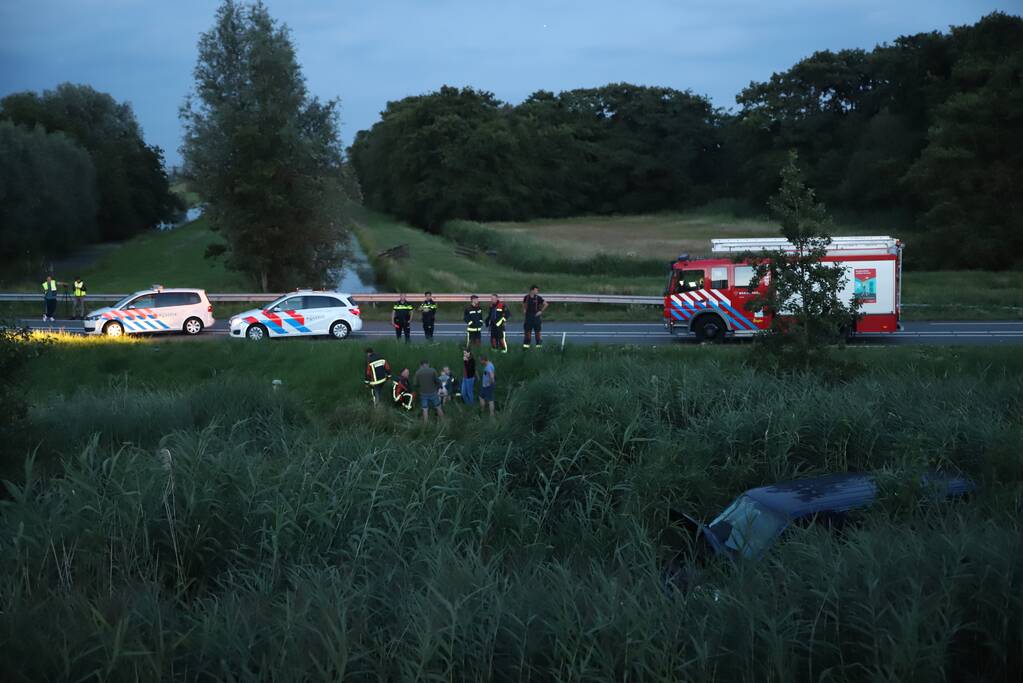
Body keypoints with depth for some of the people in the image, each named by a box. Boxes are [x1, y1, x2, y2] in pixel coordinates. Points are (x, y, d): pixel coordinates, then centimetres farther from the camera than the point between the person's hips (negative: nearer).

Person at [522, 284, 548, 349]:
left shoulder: (538, 298, -3)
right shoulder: (526, 297, 3)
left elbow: (545, 304, 1)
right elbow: (524, 305, 18)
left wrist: (541, 311, -3)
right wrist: (524, 311, 4)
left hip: (536, 316, -2)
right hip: (528, 316, 2)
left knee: (537, 331, 1)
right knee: (527, 331, 3)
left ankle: (539, 344, 7)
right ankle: (527, 344, 9)